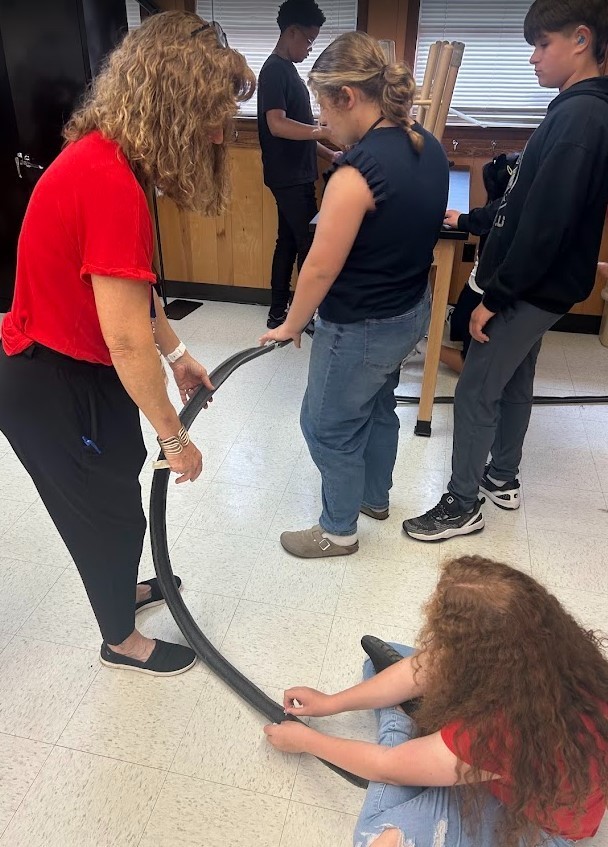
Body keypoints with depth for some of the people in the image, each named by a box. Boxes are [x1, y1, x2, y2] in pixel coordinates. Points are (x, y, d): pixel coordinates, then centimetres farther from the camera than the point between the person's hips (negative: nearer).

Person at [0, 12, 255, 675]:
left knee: (117, 479, 25)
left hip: (77, 365, 9)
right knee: (109, 511, 10)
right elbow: (126, 339, -30)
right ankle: (121, 640, 38)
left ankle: (121, 588, 52)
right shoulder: (110, 182, -30)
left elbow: (128, 287, 11)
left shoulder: (108, 155, 2)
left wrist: (177, 355, 14)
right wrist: (174, 436, -18)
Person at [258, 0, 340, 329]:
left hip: (296, 174, 10)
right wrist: (327, 131, -30)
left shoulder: (287, 70, 18)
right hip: (289, 177, -10)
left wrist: (329, 155, 19)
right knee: (309, 244, -5)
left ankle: (279, 312, 18)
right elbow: (278, 125, -26)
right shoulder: (275, 70, -12)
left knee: (289, 241, 11)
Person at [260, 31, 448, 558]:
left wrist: (291, 326, -7)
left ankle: (339, 531, 29)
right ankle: (376, 496, 48)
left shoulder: (357, 172, -26)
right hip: (411, 311, 9)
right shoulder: (429, 148, 1)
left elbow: (321, 269, -22)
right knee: (377, 406, 27)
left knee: (327, 427, 10)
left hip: (362, 329, -9)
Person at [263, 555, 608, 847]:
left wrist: (305, 740, -9)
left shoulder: (498, 736, -43)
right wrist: (330, 703, -2)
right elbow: (422, 670, -12)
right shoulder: (531, 643, -26)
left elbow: (388, 766, -25)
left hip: (532, 817, -5)